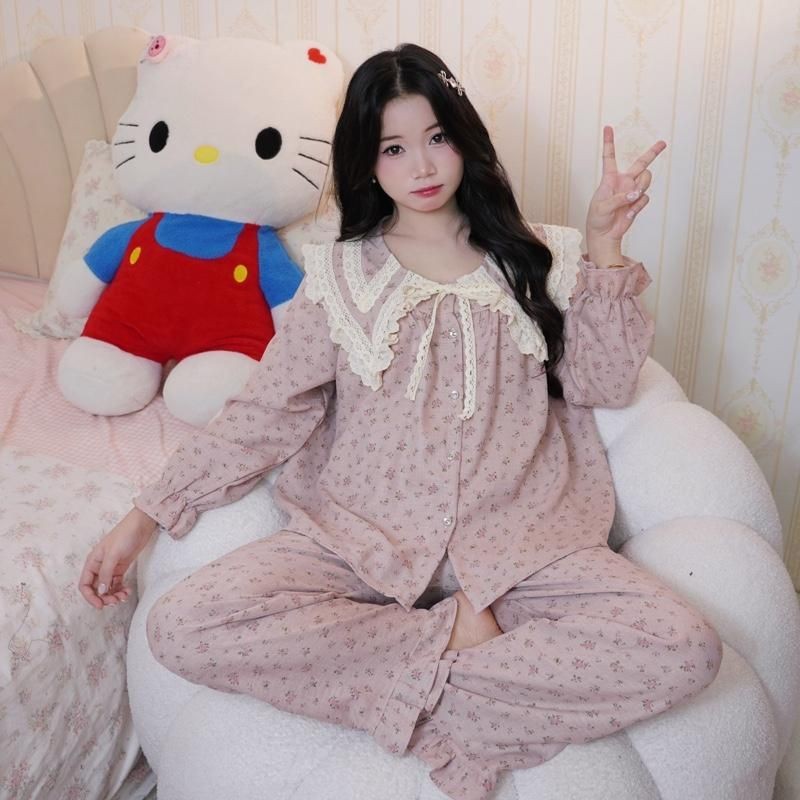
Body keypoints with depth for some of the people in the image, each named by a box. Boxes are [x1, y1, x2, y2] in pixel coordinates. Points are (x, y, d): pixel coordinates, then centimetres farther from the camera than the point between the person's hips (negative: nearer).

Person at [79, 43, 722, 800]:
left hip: (513, 540, 1)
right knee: (183, 627, -25)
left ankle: (421, 685, -14)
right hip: (361, 539, 0)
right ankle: (456, 636, -14)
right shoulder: (340, 275, 9)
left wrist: (604, 245, -3)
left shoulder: (523, 260, 12)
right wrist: (144, 517, -1)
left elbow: (603, 385, 3)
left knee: (685, 649, -24)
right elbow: (262, 416, 5)